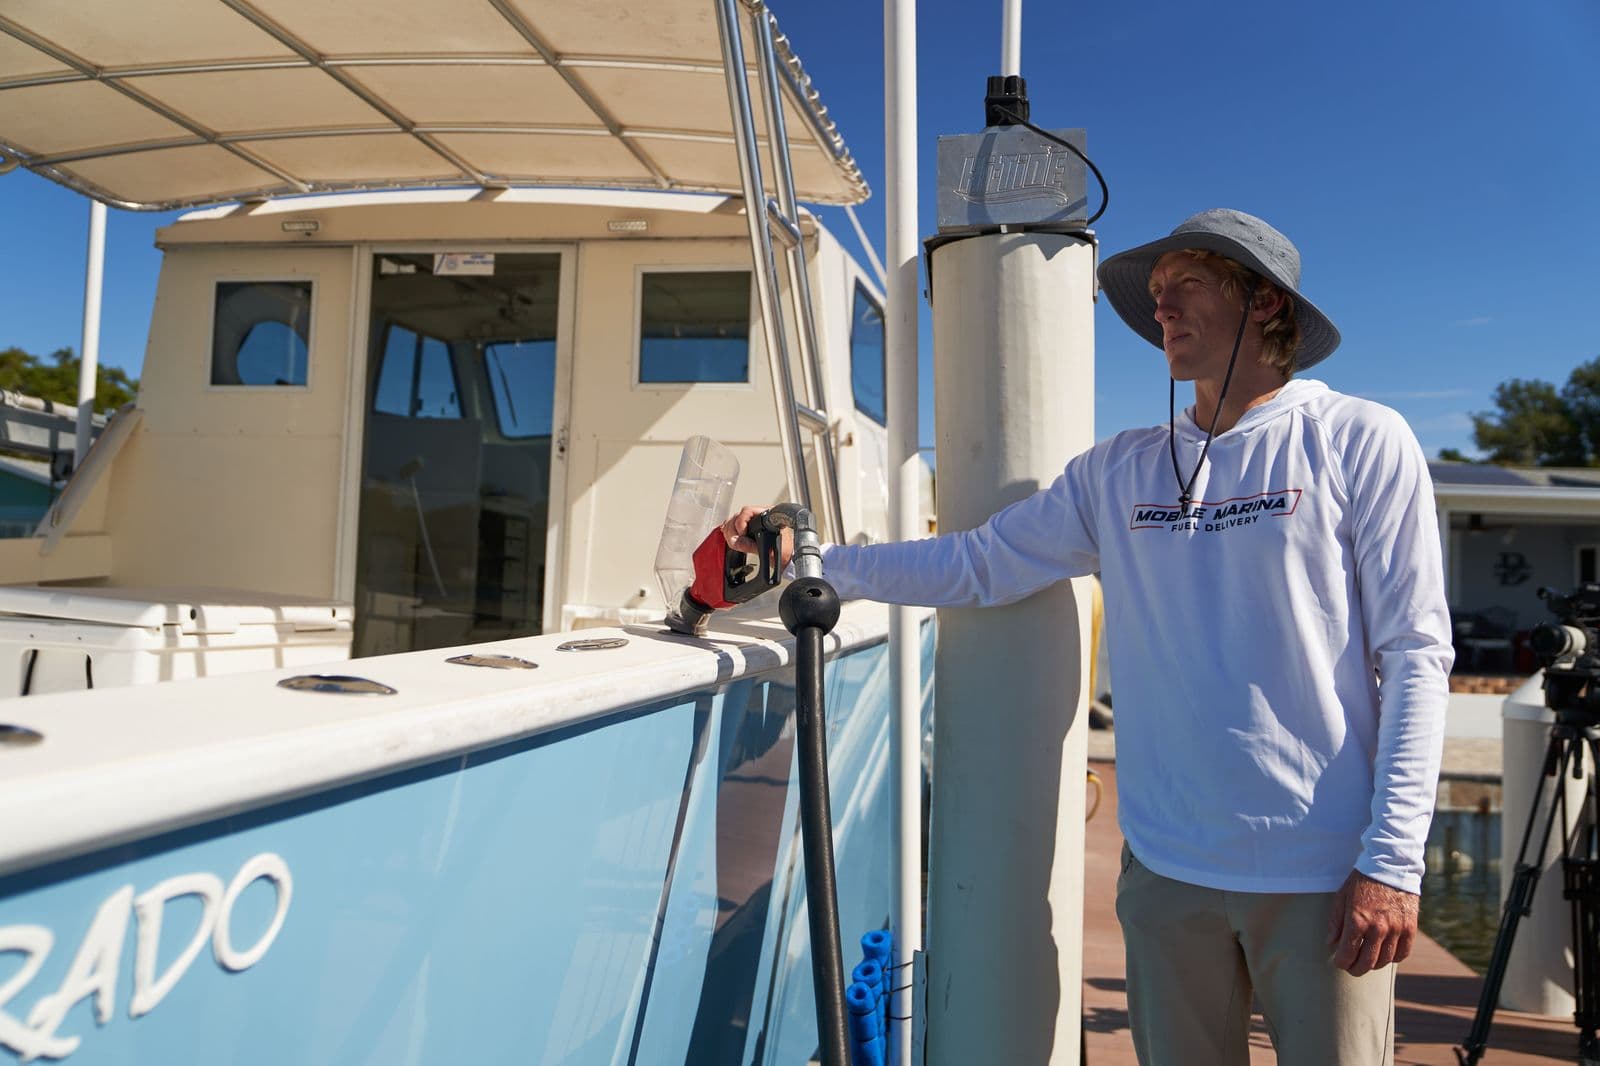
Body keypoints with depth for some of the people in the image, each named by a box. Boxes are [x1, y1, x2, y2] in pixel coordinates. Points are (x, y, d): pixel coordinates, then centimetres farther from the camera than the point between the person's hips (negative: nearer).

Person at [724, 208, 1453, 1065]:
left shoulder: (1359, 441, -3)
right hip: (1167, 866, 3)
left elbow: (1415, 652, -6)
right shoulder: (1120, 471, 6)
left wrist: (1392, 860, -11)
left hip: (1323, 875, -3)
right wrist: (807, 558, -4)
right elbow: (977, 565, 4)